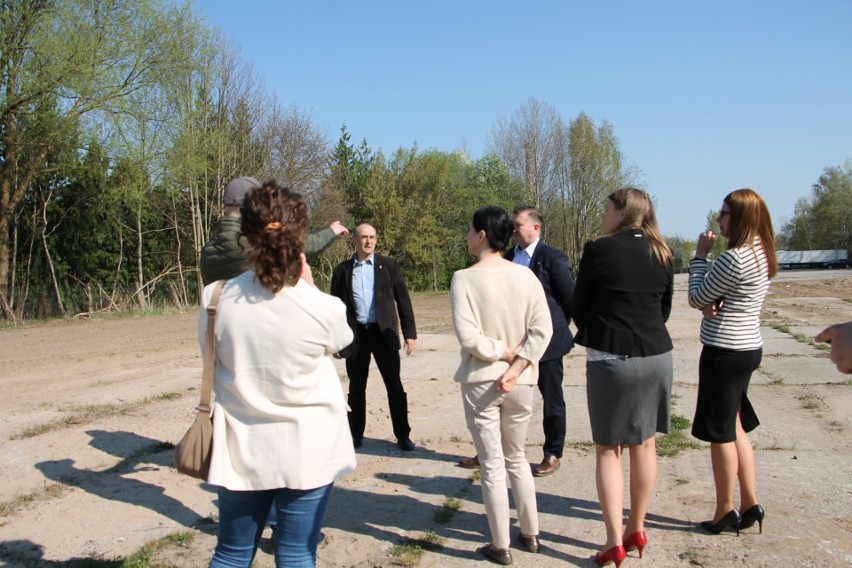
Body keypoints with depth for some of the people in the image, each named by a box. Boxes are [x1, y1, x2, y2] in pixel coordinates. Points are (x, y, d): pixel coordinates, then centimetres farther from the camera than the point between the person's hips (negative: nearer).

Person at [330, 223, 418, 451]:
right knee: (356, 389, 9)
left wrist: (409, 333, -3)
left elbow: (403, 299, 2)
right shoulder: (342, 270, 6)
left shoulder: (388, 265, 4)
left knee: (395, 387, 3)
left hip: (383, 333, -1)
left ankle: (402, 435, 13)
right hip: (355, 335, 1)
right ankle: (355, 435, 21)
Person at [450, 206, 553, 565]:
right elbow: (542, 330, -9)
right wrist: (516, 367, -11)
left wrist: (503, 352, -7)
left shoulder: (464, 279, -13)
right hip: (520, 383, 4)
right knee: (517, 458, 22)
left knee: (492, 465, 8)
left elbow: (468, 337, -20)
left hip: (480, 383, -4)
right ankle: (530, 534, 31)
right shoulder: (526, 275, -3)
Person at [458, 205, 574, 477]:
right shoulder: (508, 257, 7)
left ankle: (553, 454, 24)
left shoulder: (553, 258, -10)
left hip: (546, 339, -5)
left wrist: (557, 327, -1)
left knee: (552, 399, 9)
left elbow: (570, 298, -7)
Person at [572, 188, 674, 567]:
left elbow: (578, 308, -4)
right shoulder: (661, 255, 6)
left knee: (608, 450, 6)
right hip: (657, 357, 5)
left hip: (611, 360, -5)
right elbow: (665, 309, 13)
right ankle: (637, 530, 28)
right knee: (644, 445, 15)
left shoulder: (599, 250, -10)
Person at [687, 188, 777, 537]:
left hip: (725, 351, -9)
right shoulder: (761, 254, 9)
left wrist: (700, 255, -4)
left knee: (721, 433, 2)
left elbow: (696, 298, -11)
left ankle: (725, 513, 13)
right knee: (735, 428, 18)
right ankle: (750, 505, 23)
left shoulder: (734, 258, -22)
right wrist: (711, 305, -8)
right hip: (748, 348, 10)